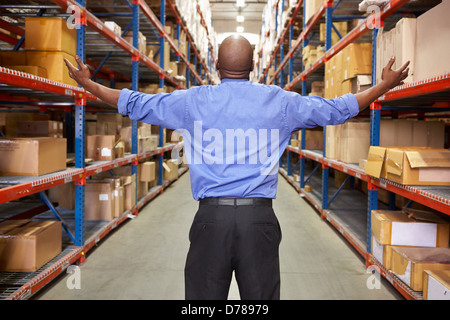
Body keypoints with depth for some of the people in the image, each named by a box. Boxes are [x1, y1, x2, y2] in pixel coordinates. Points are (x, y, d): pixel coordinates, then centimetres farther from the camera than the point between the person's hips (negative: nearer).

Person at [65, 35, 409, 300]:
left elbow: (135, 104, 12)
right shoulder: (279, 101, 4)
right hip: (260, 218, 0)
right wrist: (386, 85, 27)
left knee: (204, 296, 9)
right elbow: (336, 110, 12)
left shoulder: (193, 101, 3)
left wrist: (88, 83, 29)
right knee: (261, 297, 10)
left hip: (211, 217, 0)